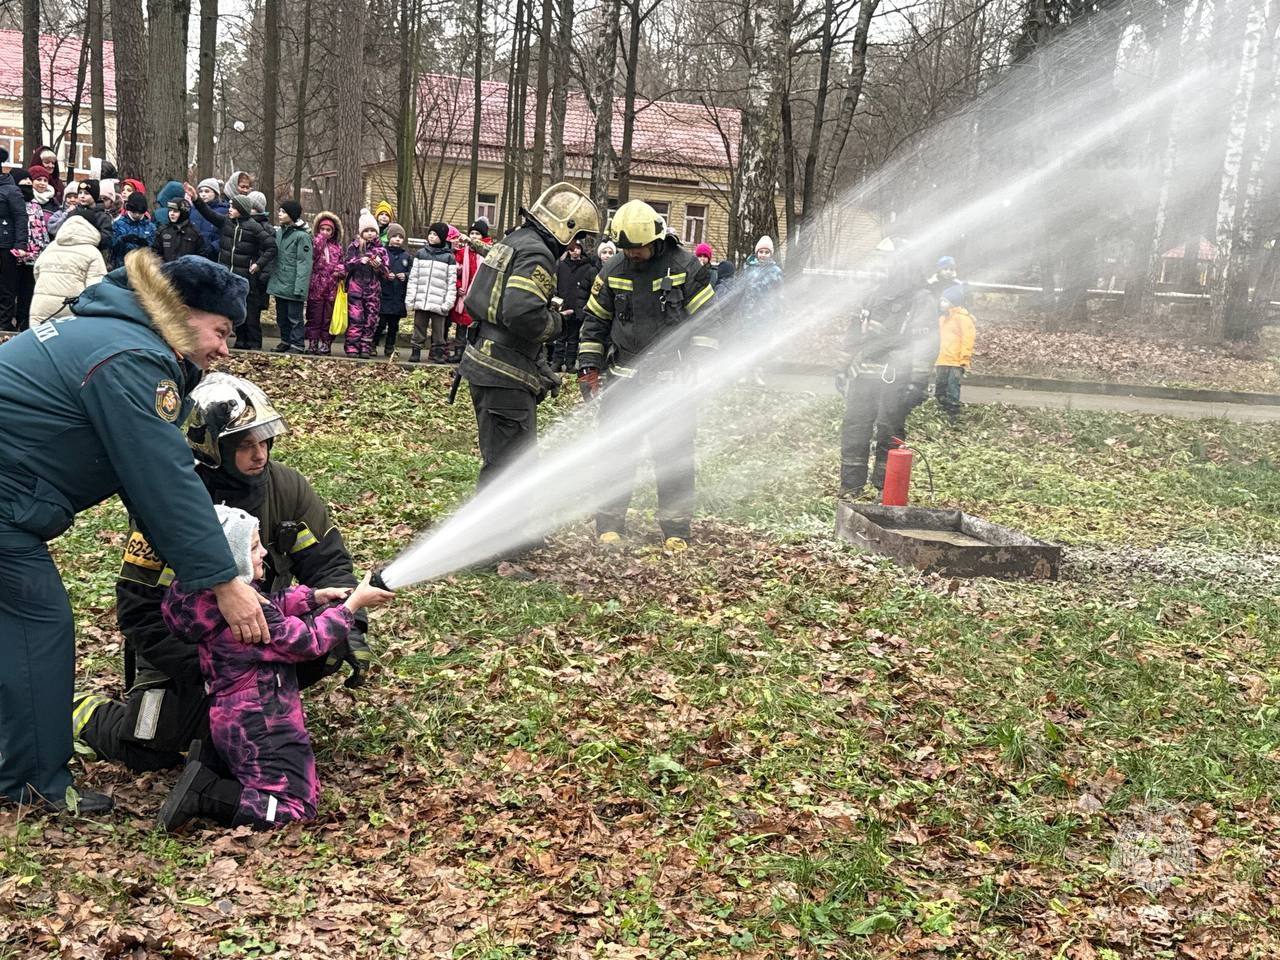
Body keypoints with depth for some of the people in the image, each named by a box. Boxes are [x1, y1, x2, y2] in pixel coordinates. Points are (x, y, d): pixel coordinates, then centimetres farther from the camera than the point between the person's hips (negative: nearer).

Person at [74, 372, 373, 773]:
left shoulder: (285, 487, -11)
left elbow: (327, 561, -6)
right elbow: (139, 611, -22)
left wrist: (349, 629, -22)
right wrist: (202, 671, -28)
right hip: (181, 645, -4)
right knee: (149, 749, -17)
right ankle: (83, 711, 16)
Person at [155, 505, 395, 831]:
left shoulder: (213, 599, 2)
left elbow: (272, 608, 18)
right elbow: (308, 641, -17)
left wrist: (315, 597, 5)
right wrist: (353, 604, -8)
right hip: (261, 727, -10)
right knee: (294, 805, -4)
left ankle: (207, 759, 12)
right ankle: (203, 796, -10)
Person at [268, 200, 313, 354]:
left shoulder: (302, 236, -12)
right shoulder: (278, 232, 11)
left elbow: (304, 263, -15)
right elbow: (275, 257, 16)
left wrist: (299, 287, -20)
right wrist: (272, 278, 9)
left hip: (293, 286, -8)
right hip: (279, 283, 8)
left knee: (294, 317, -3)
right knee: (281, 316, 15)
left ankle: (297, 345, 3)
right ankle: (285, 341, 27)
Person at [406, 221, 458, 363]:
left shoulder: (449, 257, 2)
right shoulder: (421, 253, 10)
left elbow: (452, 281, 0)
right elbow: (413, 276, 9)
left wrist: (449, 301, -9)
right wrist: (410, 297, 2)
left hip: (439, 302, -2)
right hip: (421, 299, 2)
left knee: (438, 329, 3)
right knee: (419, 327, 7)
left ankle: (438, 352, 11)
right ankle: (415, 351, 14)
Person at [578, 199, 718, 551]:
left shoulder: (686, 267, -5)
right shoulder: (613, 271, 4)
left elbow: (705, 320, -1)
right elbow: (596, 320, 13)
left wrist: (700, 368, -9)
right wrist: (589, 366, 5)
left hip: (671, 378, -2)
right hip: (624, 375, 2)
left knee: (674, 455, 1)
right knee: (614, 450, 2)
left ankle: (676, 529, 12)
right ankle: (609, 525, 12)